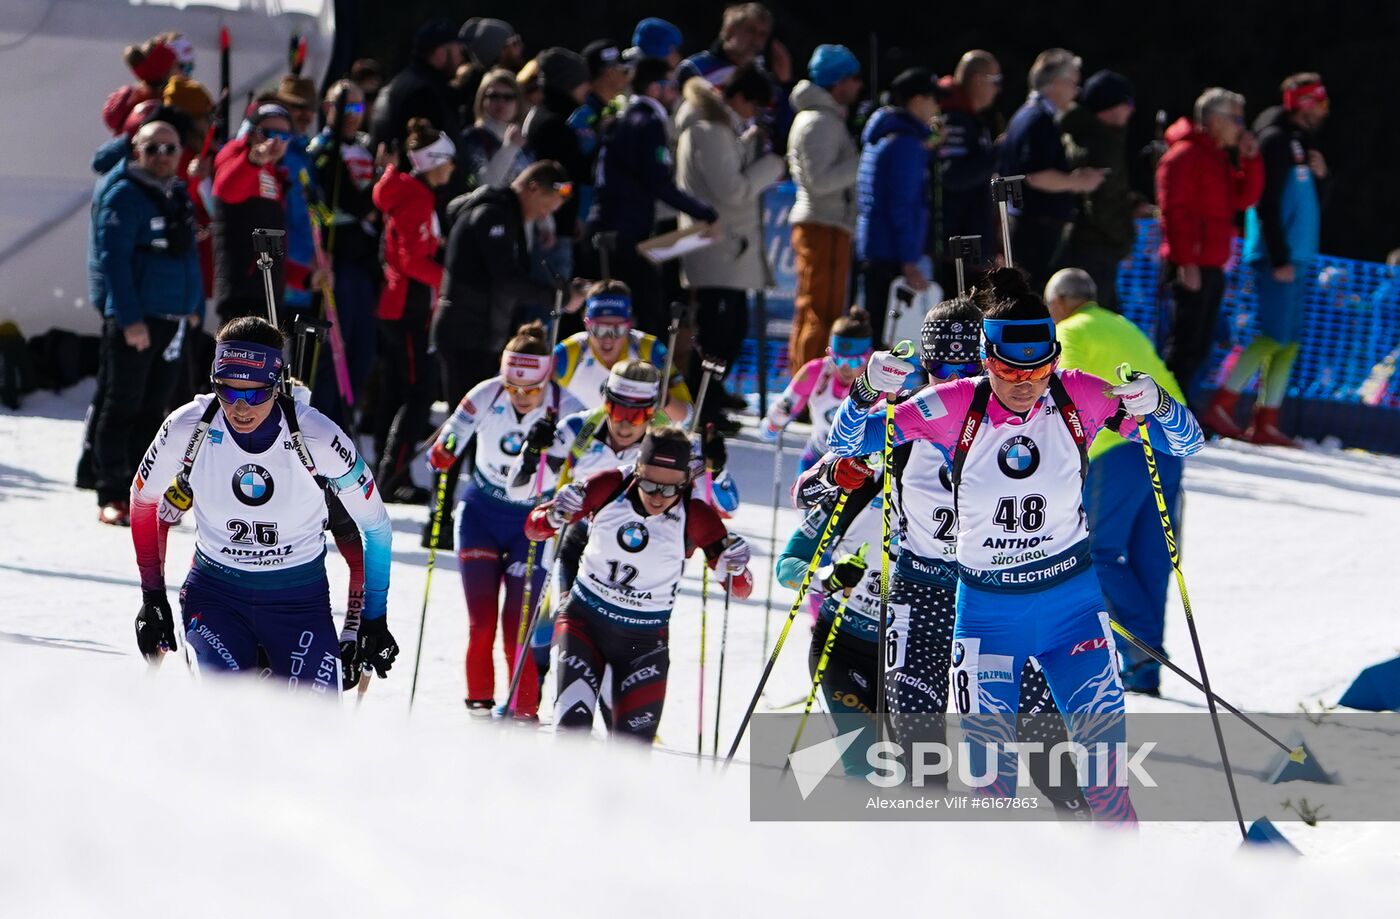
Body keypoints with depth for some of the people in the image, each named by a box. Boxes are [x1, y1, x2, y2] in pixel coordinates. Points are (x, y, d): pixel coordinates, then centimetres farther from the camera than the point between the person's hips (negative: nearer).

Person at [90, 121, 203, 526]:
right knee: (122, 407, -4)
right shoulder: (124, 195, -9)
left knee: (152, 409, 10)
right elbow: (113, 258, -15)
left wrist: (194, 305, 15)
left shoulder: (179, 196, 15)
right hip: (132, 320, -7)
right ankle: (113, 497, -2)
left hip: (172, 320, 7)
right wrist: (130, 318, -19)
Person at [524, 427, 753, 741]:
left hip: (644, 641, 0)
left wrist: (735, 567, -30)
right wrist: (556, 517, -27)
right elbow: (534, 529, -5)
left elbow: (740, 589, -7)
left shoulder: (696, 519, -14)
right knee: (572, 727, -18)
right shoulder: (608, 488, -14)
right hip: (585, 621, 0)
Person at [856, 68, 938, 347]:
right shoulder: (906, 143, -14)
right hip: (891, 258, -10)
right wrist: (909, 263, -20)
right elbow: (903, 207, -19)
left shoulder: (881, 137, 16)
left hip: (872, 251, 10)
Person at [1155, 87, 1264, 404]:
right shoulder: (1186, 155, -11)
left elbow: (1244, 199, 19)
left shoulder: (1220, 158, 20)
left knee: (1199, 346, 11)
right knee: (1185, 343, -10)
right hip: (1189, 267, -10)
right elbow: (1173, 209, -17)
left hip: (1211, 266, 10)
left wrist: (1250, 160, 6)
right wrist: (1185, 262, -21)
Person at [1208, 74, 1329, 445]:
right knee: (1274, 336, -13)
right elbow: (1266, 203, -16)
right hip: (1276, 257, -9)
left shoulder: (1301, 141, 20)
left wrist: (1319, 176, 6)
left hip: (1295, 256, 10)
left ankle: (1266, 423, 7)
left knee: (1289, 343, 6)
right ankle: (1222, 405, -8)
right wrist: (1279, 258, -19)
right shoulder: (1275, 140, -9)